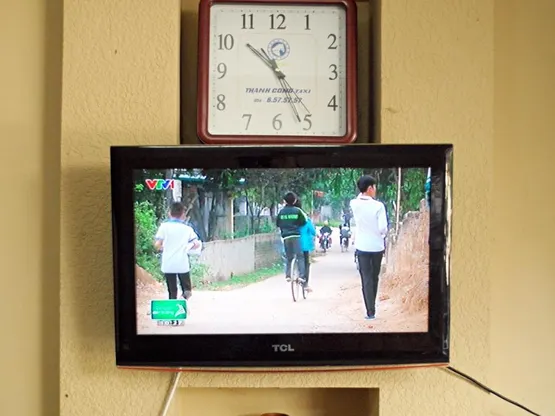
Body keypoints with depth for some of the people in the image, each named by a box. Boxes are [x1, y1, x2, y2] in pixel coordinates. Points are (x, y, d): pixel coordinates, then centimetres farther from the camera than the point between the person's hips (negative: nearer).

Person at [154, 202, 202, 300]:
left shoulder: (164, 226, -2)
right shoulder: (187, 228, 2)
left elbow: (157, 245, -7)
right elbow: (197, 245, -2)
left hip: (168, 265, 0)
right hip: (183, 265, 0)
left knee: (172, 293, 9)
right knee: (187, 290, 12)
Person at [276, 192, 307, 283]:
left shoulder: (281, 211, 4)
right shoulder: (297, 211, -3)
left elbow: (277, 223, 11)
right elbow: (304, 222, 1)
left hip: (285, 236, 3)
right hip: (295, 235, -3)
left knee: (288, 257, 13)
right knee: (300, 256, 0)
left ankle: (287, 275, 6)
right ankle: (301, 275, -8)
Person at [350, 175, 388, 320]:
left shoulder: (354, 204, -8)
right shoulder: (378, 206, -16)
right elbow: (382, 228, -18)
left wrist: (362, 193, 5)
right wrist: (384, 234, 2)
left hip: (362, 247, 1)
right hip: (377, 246, -1)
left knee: (366, 279, 3)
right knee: (374, 277, 17)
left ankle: (370, 311, -3)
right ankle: (371, 307, 28)